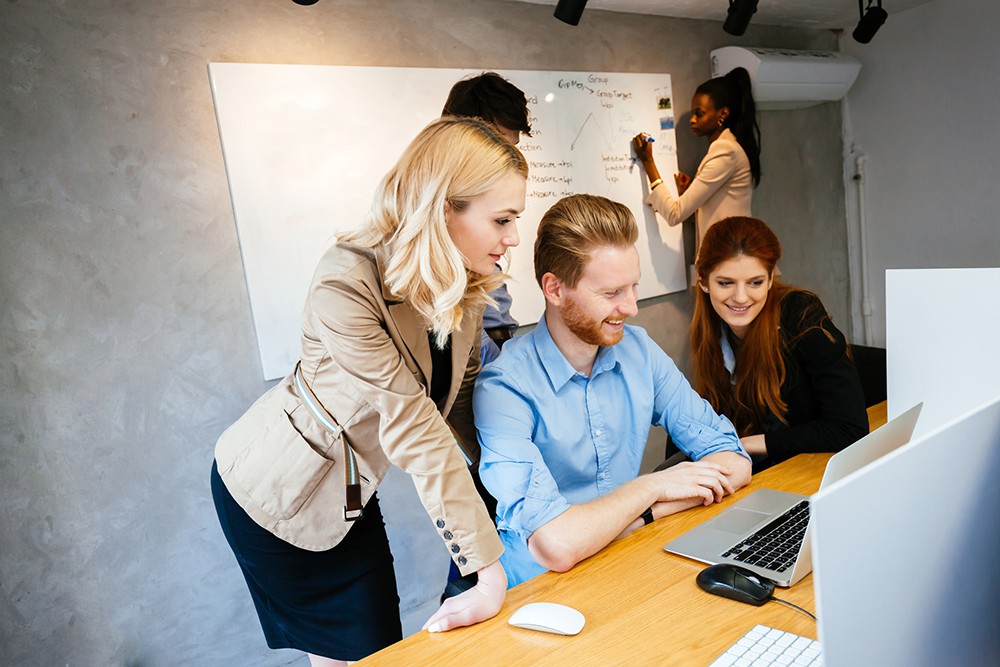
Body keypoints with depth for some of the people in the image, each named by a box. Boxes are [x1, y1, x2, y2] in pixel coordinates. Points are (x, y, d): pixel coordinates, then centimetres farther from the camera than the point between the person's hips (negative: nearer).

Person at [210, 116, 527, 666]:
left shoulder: (467, 281, -11)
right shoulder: (346, 285, -34)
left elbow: (461, 399, -5)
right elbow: (414, 428, -35)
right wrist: (491, 573, -30)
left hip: (351, 491, 6)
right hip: (277, 493, -5)